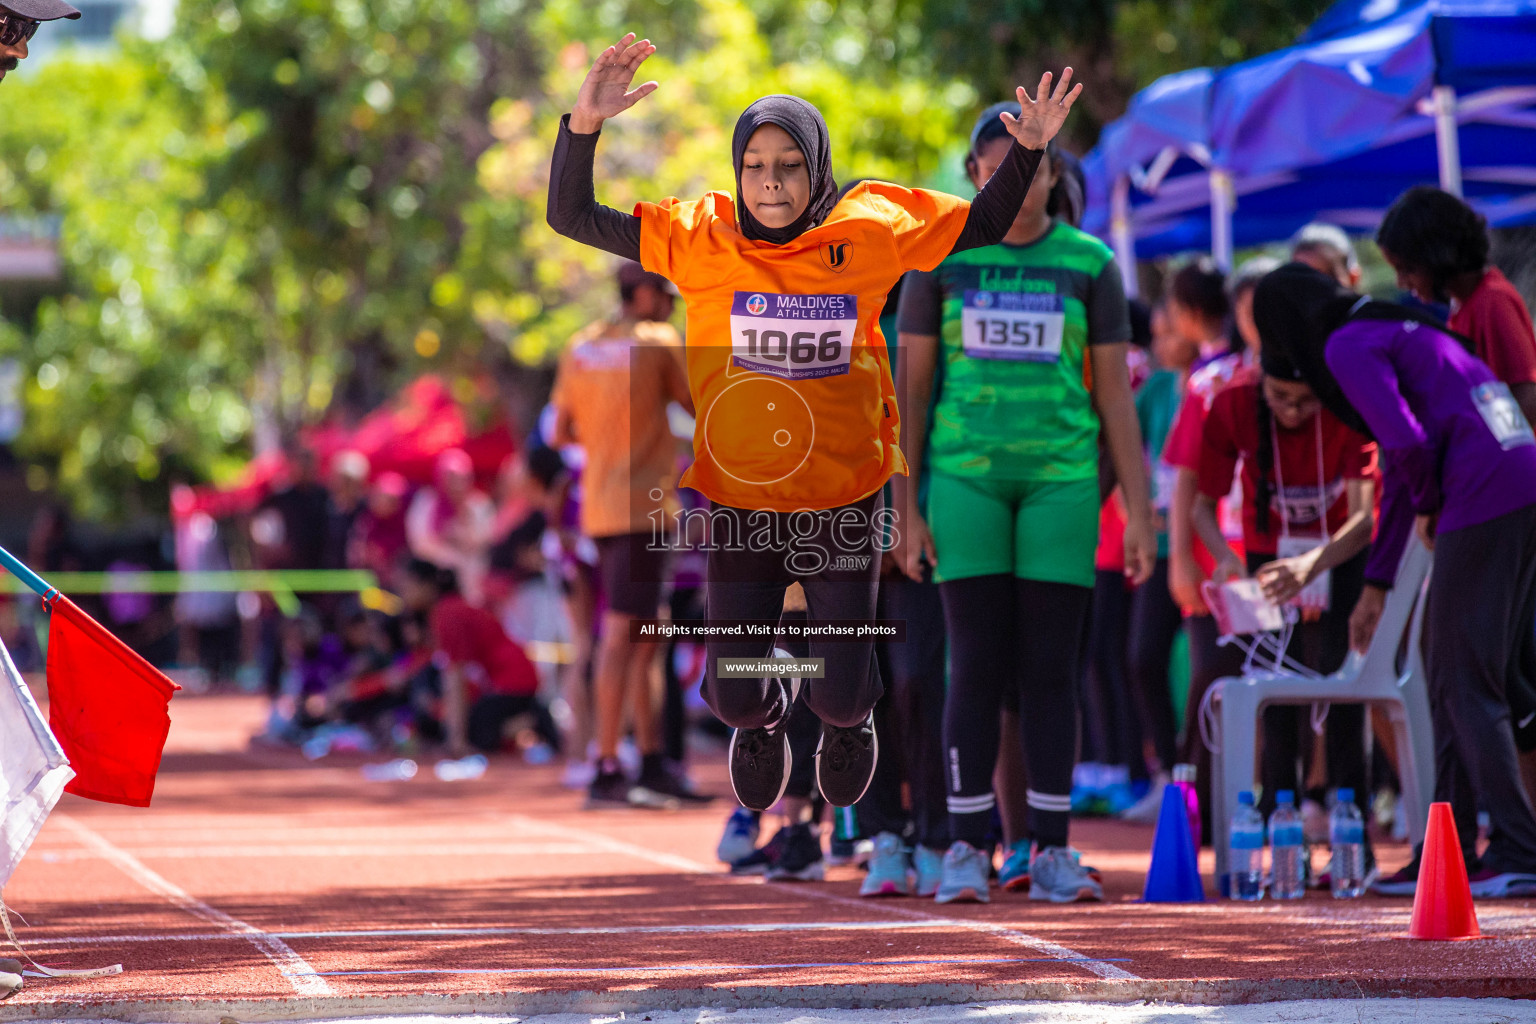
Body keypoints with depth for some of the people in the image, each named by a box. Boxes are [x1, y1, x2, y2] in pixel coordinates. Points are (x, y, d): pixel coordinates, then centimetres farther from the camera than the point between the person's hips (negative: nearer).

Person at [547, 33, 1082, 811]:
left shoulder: (869, 233, -9)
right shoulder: (700, 238, -11)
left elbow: (983, 225, 6)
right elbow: (571, 217, -12)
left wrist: (1028, 149, -8)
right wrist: (585, 124, -26)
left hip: (843, 499, 0)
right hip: (738, 499, 0)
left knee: (842, 697, 3)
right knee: (735, 697, 3)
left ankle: (846, 718, 42)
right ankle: (764, 718, 42)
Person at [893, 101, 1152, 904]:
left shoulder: (1088, 263, 6)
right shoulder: (940, 256, 5)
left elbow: (1116, 397, 7)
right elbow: (911, 387, 6)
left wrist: (1138, 512, 2)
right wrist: (905, 508, 1)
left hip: (1062, 476, 1)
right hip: (965, 474, 0)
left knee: (1051, 668, 1)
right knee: (977, 666, -3)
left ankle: (1052, 852, 5)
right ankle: (966, 849, 2)